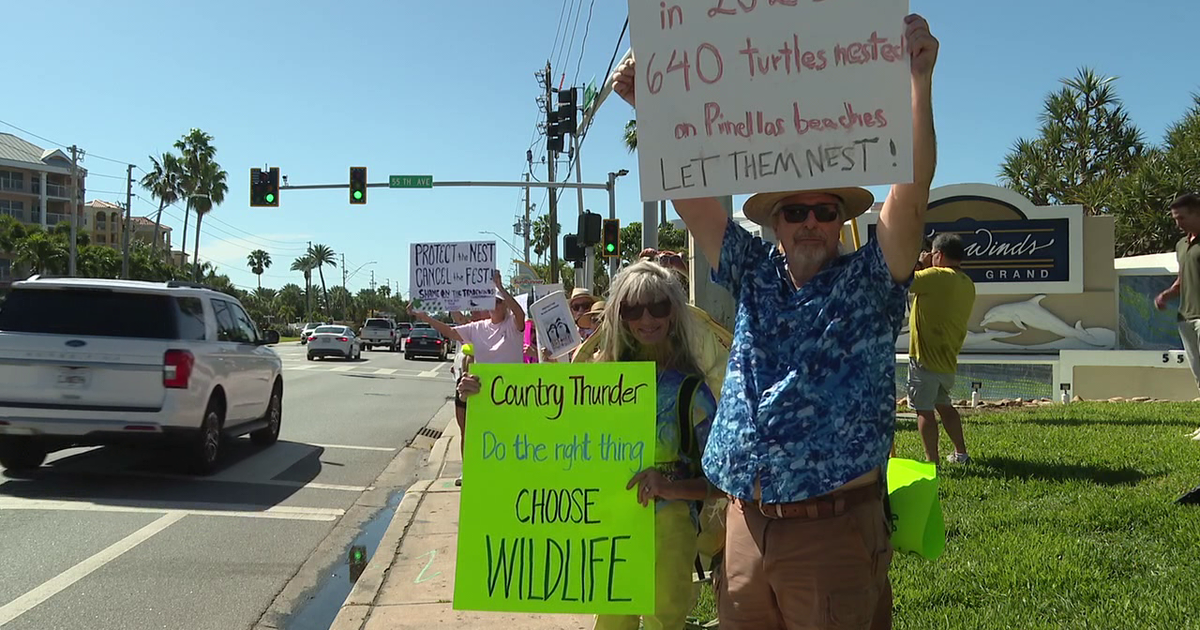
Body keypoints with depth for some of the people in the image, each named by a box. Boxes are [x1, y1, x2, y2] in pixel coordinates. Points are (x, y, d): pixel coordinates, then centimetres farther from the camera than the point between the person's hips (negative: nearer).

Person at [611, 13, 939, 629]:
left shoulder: (869, 280, 1)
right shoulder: (754, 275, 10)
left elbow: (912, 188, -11)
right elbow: (689, 194, 7)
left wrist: (919, 80, -19)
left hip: (835, 528, -3)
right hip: (746, 524, 4)